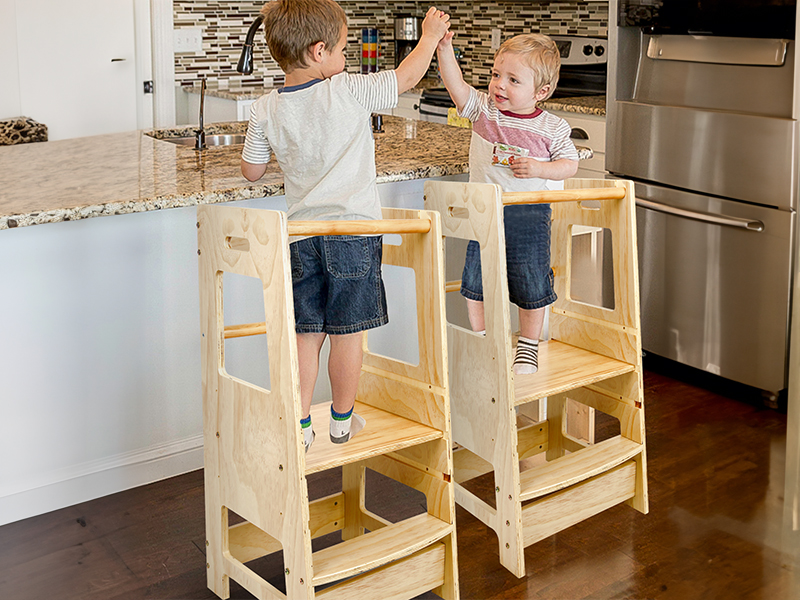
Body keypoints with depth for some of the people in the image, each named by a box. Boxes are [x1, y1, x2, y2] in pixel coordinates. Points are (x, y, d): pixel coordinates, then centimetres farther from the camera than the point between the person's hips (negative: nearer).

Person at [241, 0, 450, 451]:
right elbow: (406, 78, 0)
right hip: (354, 229, -4)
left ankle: (300, 425, 16)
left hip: (302, 236, 4)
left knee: (307, 333, 12)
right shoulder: (348, 92, -11)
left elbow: (252, 171, 9)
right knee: (348, 332, 8)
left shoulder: (267, 111, 1)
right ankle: (343, 421, 21)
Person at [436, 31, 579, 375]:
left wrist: (539, 169, -18)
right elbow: (456, 85, -15)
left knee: (531, 285, 8)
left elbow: (570, 164, 0)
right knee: (475, 282, 9)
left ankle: (528, 346, 27)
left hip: (529, 215, -1)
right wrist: (444, 48, -28)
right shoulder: (483, 110, -3)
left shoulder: (551, 128, -5)